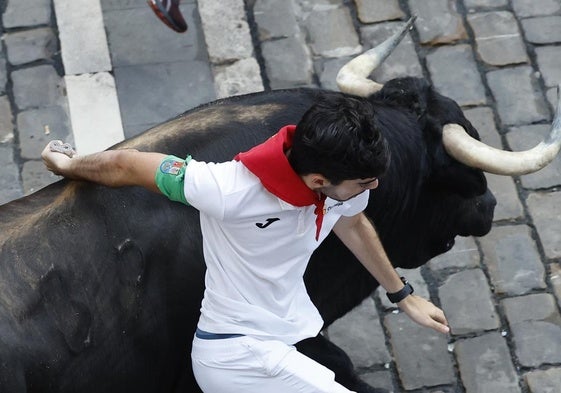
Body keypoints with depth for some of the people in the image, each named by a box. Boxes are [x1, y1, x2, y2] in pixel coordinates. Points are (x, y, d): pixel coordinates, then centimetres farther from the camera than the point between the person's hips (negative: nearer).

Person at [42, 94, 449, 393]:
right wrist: (69, 166, 3)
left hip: (298, 333, 8)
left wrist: (403, 294, 25)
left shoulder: (342, 181, -13)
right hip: (239, 353, -7)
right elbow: (125, 166, -17)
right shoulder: (232, 191, -33)